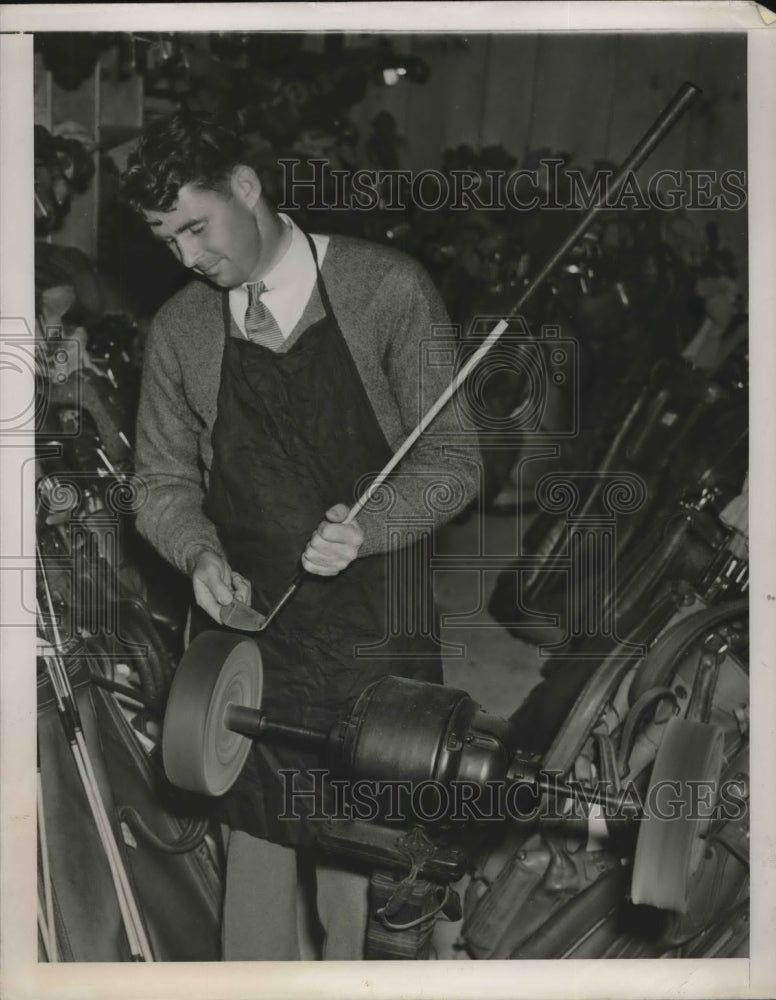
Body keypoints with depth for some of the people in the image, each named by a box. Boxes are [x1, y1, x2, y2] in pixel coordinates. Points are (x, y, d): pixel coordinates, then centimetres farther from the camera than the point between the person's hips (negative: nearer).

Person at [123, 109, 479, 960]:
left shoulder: (388, 291, -6)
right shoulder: (178, 331, 6)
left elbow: (451, 458, -5)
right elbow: (163, 481, 13)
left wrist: (365, 525, -23)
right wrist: (200, 554, -8)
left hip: (372, 634, -3)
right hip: (243, 625, 3)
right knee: (254, 835, 9)